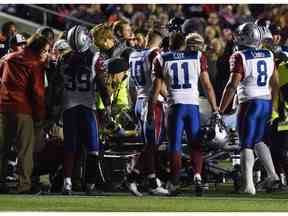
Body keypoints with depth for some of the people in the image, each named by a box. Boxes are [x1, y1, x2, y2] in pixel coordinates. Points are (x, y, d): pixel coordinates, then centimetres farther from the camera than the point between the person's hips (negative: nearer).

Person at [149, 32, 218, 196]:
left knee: (175, 146, 5)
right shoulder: (198, 57, 7)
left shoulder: (162, 60, 7)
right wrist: (215, 108, 11)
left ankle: (174, 184, 1)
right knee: (196, 144, 11)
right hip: (193, 104, 1)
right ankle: (197, 176, -8)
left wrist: (150, 112, 13)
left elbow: (156, 89, 7)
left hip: (175, 105, 0)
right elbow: (207, 86, 6)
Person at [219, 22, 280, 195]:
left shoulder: (240, 57, -11)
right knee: (258, 141, 21)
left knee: (247, 145, -1)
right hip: (267, 103, 6)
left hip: (250, 103, -6)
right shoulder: (269, 56, 8)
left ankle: (249, 185, -9)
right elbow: (275, 84, 14)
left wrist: (220, 110, -10)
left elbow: (232, 86, -15)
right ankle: (272, 174, 9)